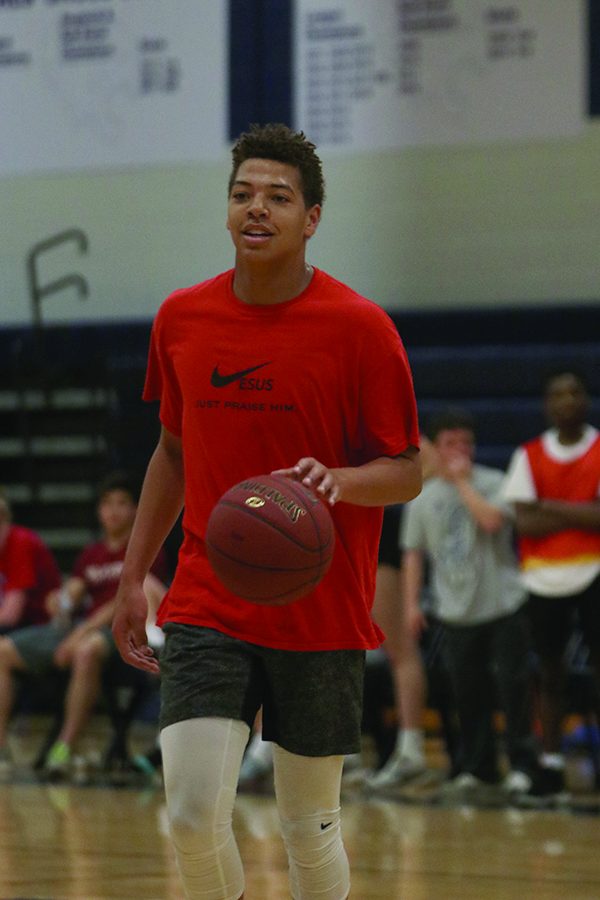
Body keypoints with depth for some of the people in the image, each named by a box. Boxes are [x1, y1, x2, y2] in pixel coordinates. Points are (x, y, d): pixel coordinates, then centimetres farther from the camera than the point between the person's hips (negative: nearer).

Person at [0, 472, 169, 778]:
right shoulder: (91, 555, 23)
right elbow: (71, 595, 15)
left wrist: (83, 631, -18)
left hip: (119, 628, -7)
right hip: (80, 625, 7)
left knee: (87, 651, -43)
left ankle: (65, 747, -43)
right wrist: (61, 604, -11)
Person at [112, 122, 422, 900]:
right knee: (192, 812, -12)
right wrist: (133, 576, 16)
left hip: (321, 619, -2)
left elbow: (406, 472, -4)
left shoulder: (359, 329, -8)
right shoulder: (181, 319, 4)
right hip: (207, 609, 2)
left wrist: (337, 480, -25)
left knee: (309, 827, 7)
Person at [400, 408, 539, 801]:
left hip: (503, 605, -3)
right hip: (456, 612, 3)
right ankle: (478, 767, 16)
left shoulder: (493, 483, -3)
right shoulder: (424, 498, 8)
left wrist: (462, 481, -14)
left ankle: (522, 764, 3)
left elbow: (492, 520, -23)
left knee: (512, 684, -4)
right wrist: (412, 602, 5)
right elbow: (414, 551, 12)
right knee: (468, 693, 6)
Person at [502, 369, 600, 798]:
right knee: (550, 671, 6)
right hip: (543, 577, 2)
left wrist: (553, 508, -11)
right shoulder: (529, 456, 5)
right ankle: (551, 763, 11)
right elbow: (525, 522, -5)